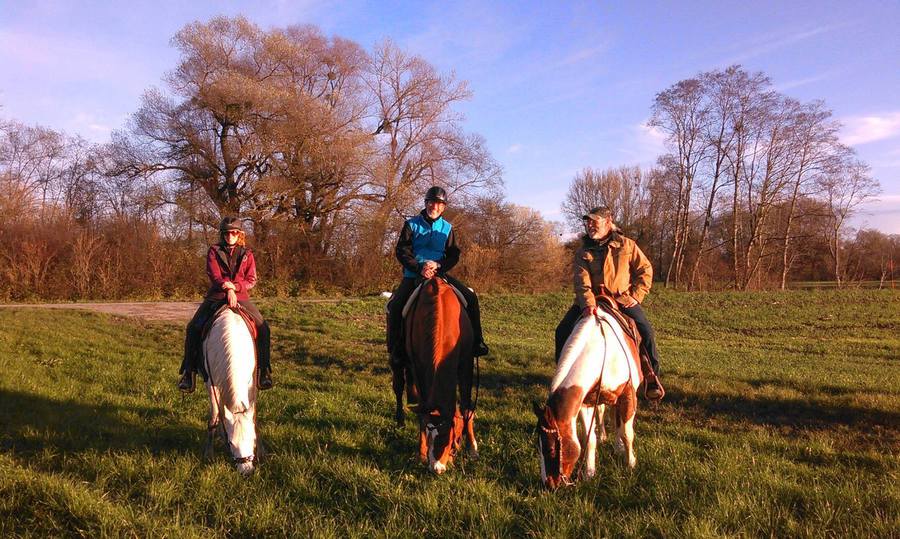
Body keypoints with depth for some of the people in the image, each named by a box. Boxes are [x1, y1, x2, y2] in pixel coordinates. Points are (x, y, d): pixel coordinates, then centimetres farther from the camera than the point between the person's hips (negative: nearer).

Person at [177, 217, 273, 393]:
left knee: (263, 327, -17)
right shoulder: (214, 251, 6)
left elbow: (251, 280, 2)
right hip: (216, 296, -1)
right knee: (193, 327, -19)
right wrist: (227, 289, -26)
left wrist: (235, 286, -18)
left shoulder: (247, 254, 10)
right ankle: (189, 371, -8)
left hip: (240, 297, 1)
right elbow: (214, 275, -8)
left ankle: (264, 371, -8)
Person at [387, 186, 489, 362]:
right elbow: (401, 251, -4)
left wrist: (438, 265, -15)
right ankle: (395, 347, -10)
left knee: (471, 298, -13)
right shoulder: (411, 225, 2)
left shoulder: (447, 228, 9)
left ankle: (476, 341, -1)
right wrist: (420, 268, -19)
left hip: (439, 273, 2)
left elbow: (454, 255, 7)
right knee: (395, 306, -26)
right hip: (413, 275, -2)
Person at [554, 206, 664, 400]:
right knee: (563, 331, -12)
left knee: (646, 331, -20)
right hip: (590, 300, 1)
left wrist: (635, 296, -8)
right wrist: (587, 303, -32)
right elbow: (581, 281, -14)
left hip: (622, 299, -1)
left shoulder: (626, 245, 0)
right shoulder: (583, 252, 0)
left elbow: (645, 270, 3)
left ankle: (652, 376, 0)